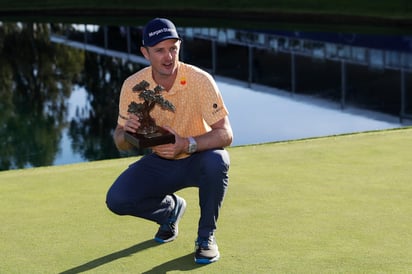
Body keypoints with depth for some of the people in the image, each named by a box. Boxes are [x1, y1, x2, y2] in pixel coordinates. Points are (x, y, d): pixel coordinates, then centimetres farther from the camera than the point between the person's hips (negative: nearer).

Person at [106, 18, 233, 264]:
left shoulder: (200, 80, -23)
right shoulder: (133, 86, -14)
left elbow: (226, 134, -27)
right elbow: (122, 145, -7)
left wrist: (187, 144, -44)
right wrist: (126, 132, -32)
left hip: (197, 158, -3)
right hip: (159, 164, 3)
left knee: (216, 161, -37)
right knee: (117, 200, -19)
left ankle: (206, 235, -11)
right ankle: (171, 209, 15)